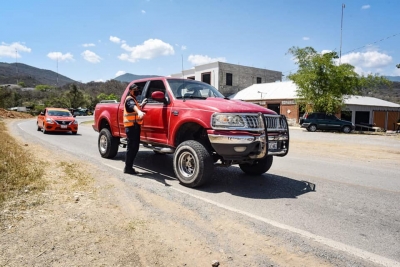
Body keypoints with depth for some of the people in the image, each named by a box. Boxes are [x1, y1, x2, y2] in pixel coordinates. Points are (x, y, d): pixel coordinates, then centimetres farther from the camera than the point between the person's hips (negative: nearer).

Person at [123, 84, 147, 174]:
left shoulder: (133, 99, 23)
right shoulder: (129, 99, -9)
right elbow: (133, 106, -35)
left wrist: (141, 104, 31)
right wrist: (139, 112, -55)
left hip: (135, 126, 10)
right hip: (131, 126, -10)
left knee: (134, 147, 12)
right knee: (131, 147, -9)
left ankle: (129, 167, 19)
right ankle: (128, 168, -3)